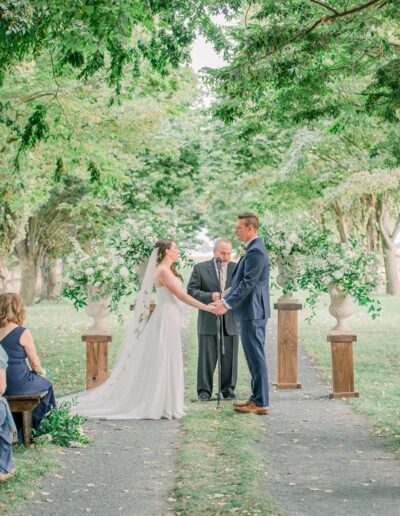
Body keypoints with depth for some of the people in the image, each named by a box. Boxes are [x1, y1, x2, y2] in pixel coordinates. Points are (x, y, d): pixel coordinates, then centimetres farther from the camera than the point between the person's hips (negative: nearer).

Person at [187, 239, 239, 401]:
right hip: (209, 321, -2)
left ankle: (228, 389, 17)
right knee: (207, 357, 2)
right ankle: (204, 391, 9)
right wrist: (210, 296, -17)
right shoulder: (200, 268, 2)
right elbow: (191, 290, -3)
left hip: (231, 321, 2)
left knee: (229, 358, 6)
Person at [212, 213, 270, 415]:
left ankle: (260, 403, -1)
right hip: (251, 312, 10)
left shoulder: (255, 251, -16)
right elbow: (241, 282, 20)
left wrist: (227, 304, -15)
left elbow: (248, 284, -20)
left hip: (252, 313, -10)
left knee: (256, 357, -5)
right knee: (254, 357, 14)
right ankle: (257, 397, 20)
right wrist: (225, 300, 14)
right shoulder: (254, 249, 16)